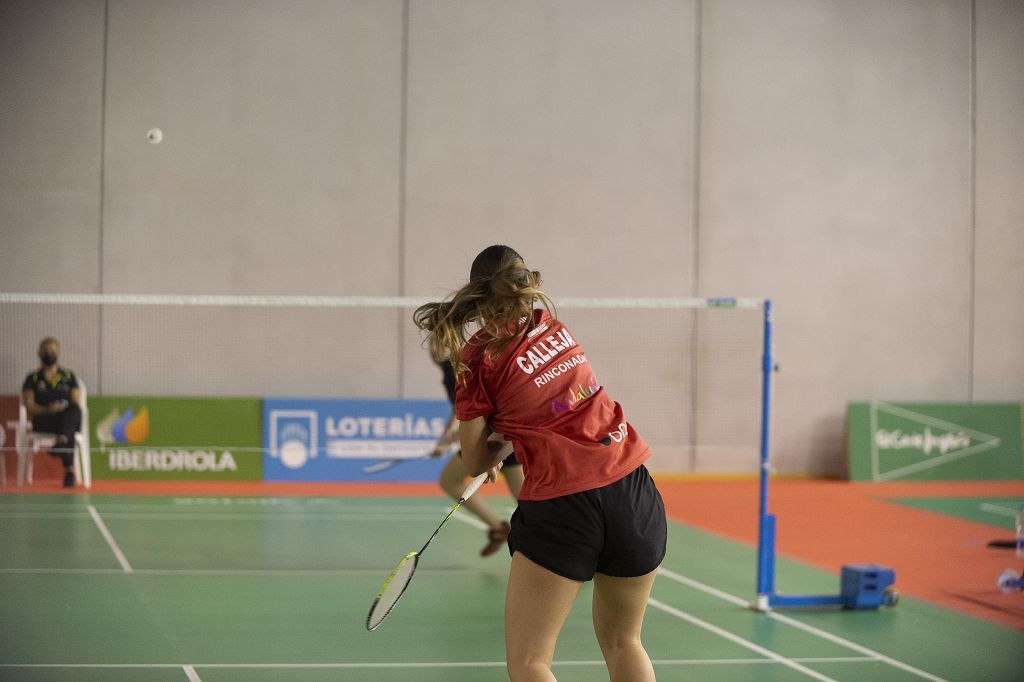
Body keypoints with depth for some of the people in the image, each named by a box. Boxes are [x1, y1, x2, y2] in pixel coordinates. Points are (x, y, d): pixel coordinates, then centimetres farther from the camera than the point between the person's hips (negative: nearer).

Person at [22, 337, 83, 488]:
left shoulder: (69, 376, 19)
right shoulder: (33, 379, 14)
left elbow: (77, 405, 10)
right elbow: (29, 407, 1)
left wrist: (63, 408, -11)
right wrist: (48, 410, -18)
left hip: (68, 419, 2)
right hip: (43, 422, -2)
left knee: (74, 409, -38)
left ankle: (62, 441, -64)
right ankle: (69, 470, -56)